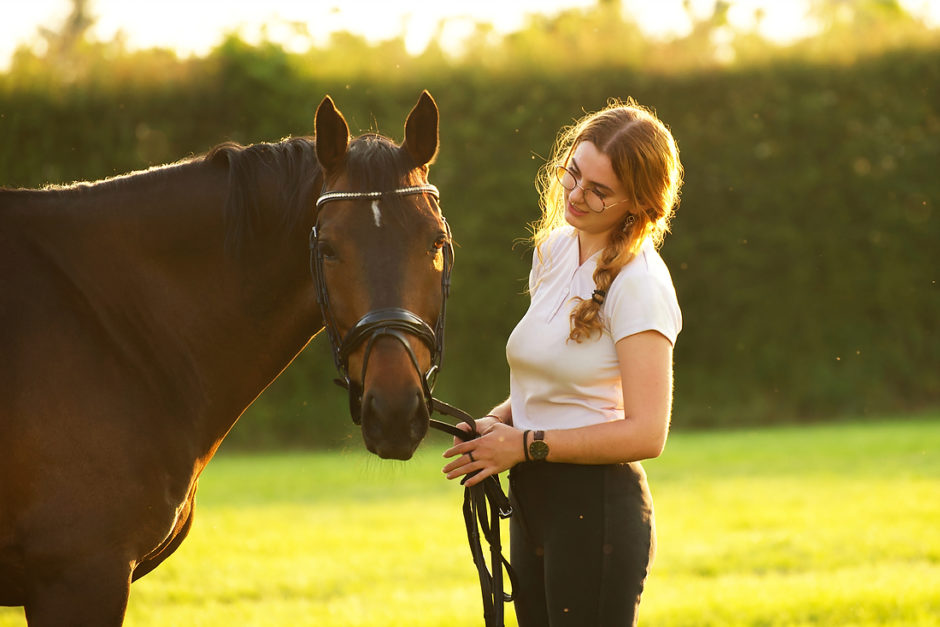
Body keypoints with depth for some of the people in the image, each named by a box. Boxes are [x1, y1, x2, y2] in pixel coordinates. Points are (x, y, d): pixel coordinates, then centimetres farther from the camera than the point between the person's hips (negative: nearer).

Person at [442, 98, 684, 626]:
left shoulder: (639, 284, -14)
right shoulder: (554, 250, 10)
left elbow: (645, 434, -20)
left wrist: (526, 444, -15)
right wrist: (500, 421, 1)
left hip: (596, 506, -8)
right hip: (532, 501, 8)